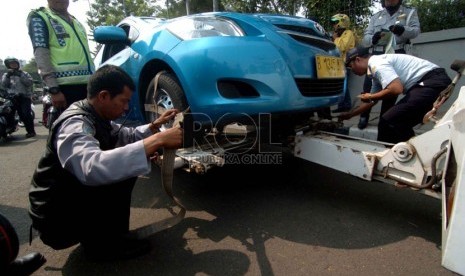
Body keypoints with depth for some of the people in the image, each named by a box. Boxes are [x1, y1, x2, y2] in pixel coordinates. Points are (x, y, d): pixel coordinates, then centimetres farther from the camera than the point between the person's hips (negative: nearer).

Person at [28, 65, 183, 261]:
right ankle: (103, 244, -7)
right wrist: (156, 141, -47)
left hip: (77, 196, 9)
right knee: (118, 169, -24)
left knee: (126, 163, 6)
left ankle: (111, 232, 10)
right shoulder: (74, 124, -28)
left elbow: (127, 136, 16)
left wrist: (155, 126, 0)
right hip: (56, 218, -9)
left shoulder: (96, 117, 0)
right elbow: (93, 168, -48)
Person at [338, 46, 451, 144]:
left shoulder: (377, 64, -11)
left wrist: (370, 97, -8)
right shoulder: (377, 66, 20)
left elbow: (396, 89, -25)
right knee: (398, 122, 16)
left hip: (433, 82, -10)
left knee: (387, 122, -15)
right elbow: (372, 102, 30)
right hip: (434, 83, 10)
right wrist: (349, 114, 35)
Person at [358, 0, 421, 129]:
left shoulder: (410, 12, 13)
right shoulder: (376, 16, 18)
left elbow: (415, 30, -4)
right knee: (368, 85, -7)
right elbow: (365, 38, 8)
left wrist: (402, 30, -26)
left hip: (397, 55, -1)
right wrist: (373, 38, -16)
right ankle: (364, 116, 4)